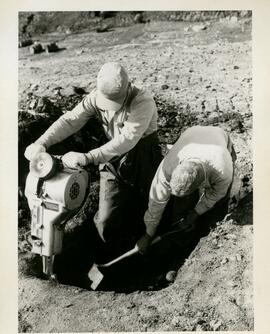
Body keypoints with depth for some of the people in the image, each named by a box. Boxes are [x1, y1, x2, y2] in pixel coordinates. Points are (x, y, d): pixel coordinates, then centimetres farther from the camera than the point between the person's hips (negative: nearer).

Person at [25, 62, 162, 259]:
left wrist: (87, 158, -44)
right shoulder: (97, 97, -10)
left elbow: (127, 139, -37)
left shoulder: (143, 102, -26)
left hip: (143, 159, -3)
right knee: (107, 224, 0)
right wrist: (42, 143, -30)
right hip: (113, 159, 3)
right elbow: (70, 120, -14)